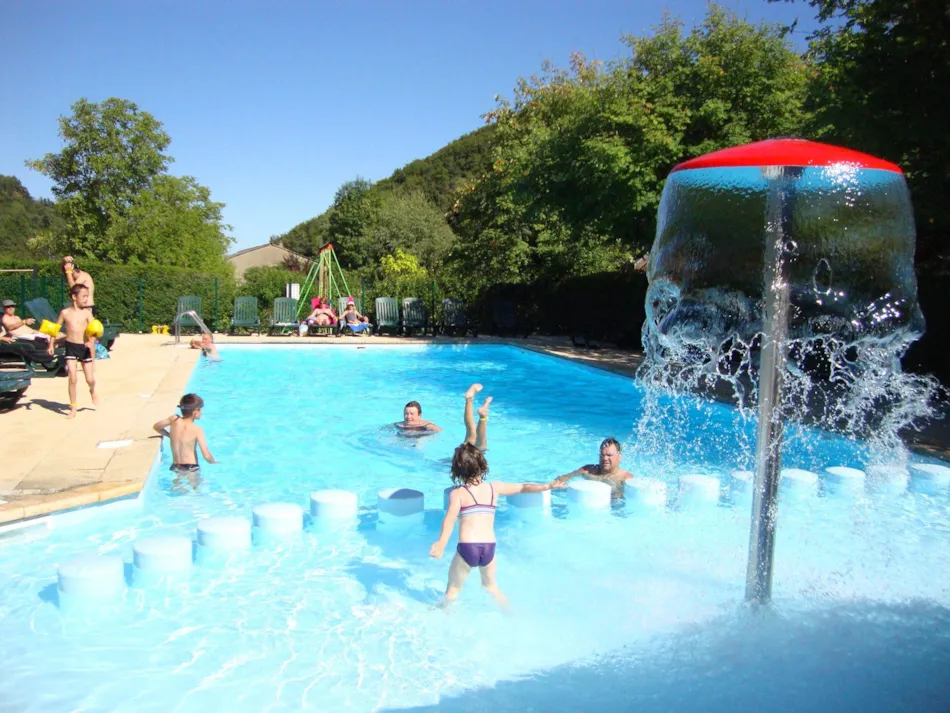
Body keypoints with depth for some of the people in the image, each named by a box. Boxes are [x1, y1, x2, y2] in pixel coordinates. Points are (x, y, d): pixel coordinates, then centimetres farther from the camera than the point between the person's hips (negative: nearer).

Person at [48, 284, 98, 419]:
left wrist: (91, 341, -31)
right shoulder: (65, 313, -1)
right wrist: (51, 344, 6)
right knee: (73, 378, -7)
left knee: (90, 379, 4)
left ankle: (93, 392, 42)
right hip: (71, 347, 0)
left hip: (85, 347, 0)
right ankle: (73, 409, 6)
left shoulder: (86, 313, -4)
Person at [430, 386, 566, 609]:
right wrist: (547, 486, 25)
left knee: (452, 590, 15)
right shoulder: (493, 488, 11)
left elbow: (450, 518, -18)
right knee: (491, 586, 29)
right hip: (489, 546, 4)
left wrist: (441, 542, -33)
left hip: (467, 547, -4)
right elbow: (522, 487, 15)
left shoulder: (457, 493, -1)